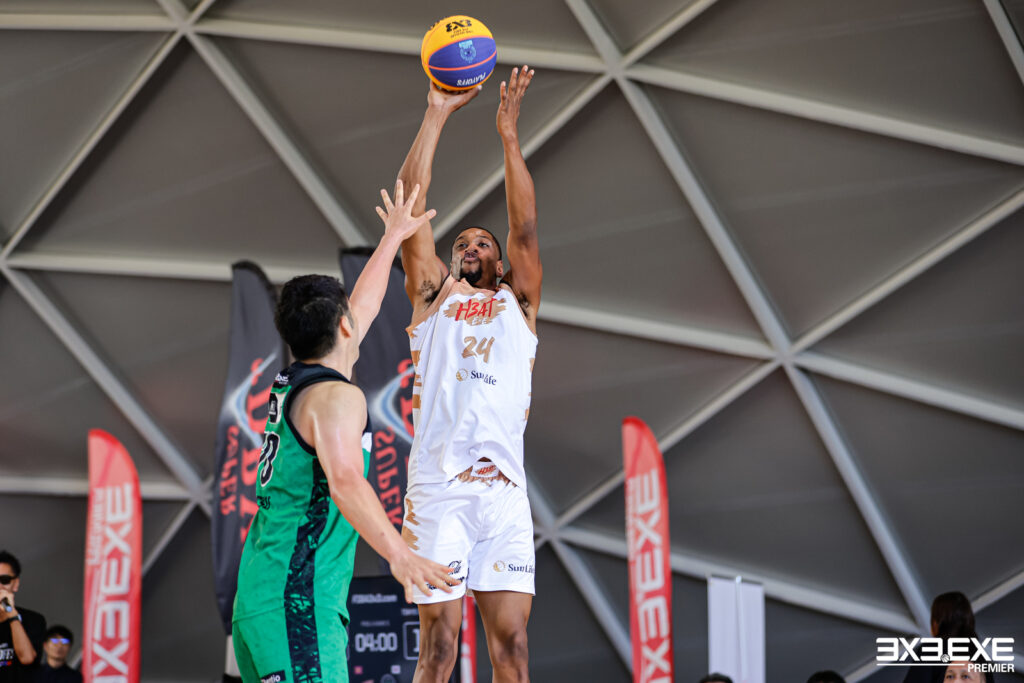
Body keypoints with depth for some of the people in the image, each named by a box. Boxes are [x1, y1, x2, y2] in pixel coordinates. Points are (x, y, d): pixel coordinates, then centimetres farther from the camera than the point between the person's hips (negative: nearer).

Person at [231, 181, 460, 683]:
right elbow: (345, 482, -27)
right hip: (299, 601, -10)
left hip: (257, 601, 10)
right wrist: (399, 555, -38)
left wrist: (393, 237, 47)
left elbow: (363, 304, 35)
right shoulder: (335, 397, -9)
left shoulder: (290, 384, 19)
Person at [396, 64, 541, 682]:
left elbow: (525, 228, 8)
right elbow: (411, 209, 10)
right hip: (438, 487, -1)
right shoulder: (433, 296, 18)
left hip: (505, 492, 1)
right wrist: (436, 116, 7)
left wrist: (509, 132, 4)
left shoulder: (517, 303, 20)